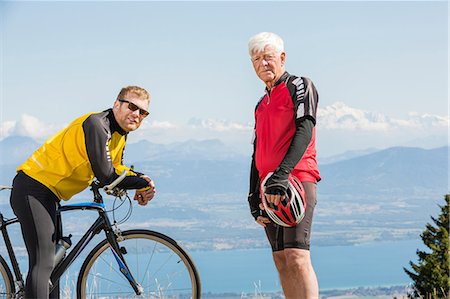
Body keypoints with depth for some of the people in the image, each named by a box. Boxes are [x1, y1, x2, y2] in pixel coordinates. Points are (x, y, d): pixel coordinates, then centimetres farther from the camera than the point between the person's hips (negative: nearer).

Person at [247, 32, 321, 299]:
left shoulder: (300, 86, 2)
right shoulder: (262, 105, 24)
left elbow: (304, 131, -13)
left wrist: (282, 175, -25)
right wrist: (254, 197, 14)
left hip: (295, 182, -8)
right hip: (268, 189, 8)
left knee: (297, 257, -19)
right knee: (281, 261, 3)